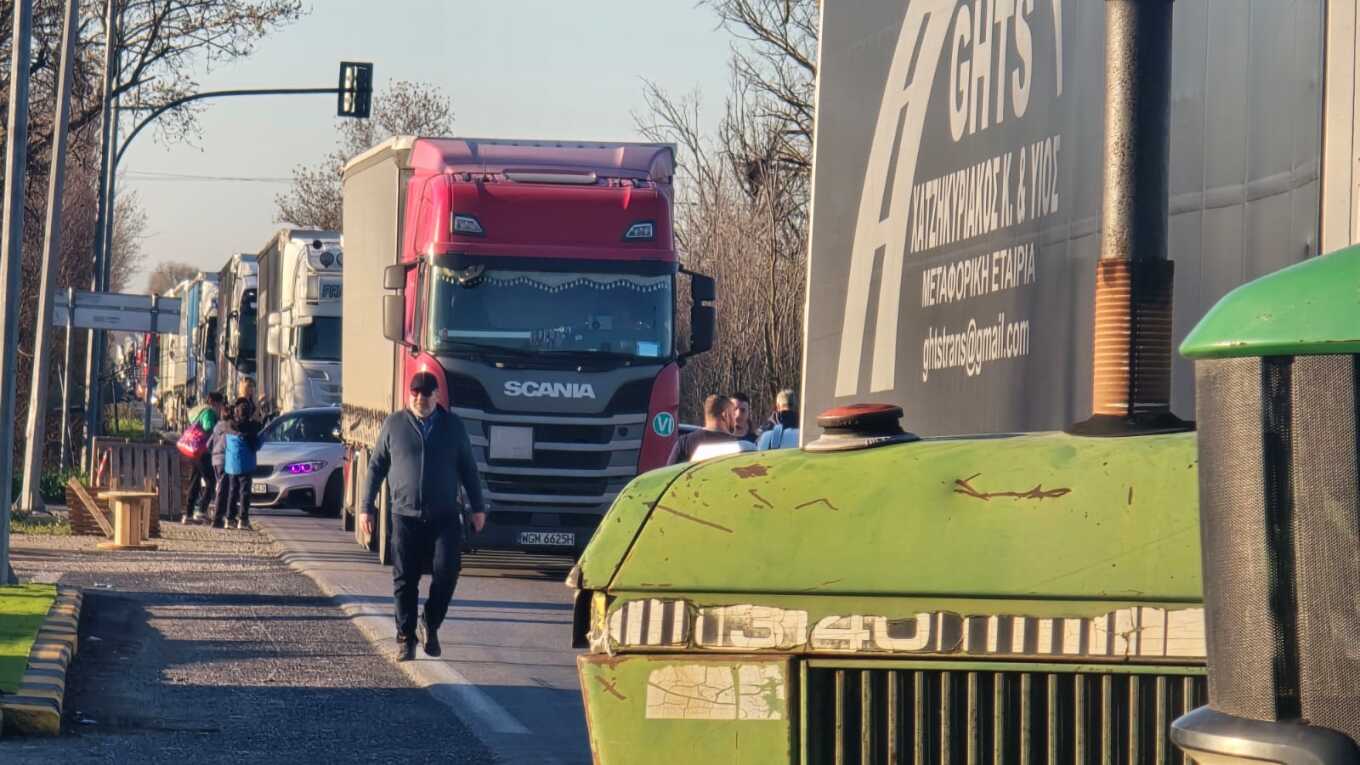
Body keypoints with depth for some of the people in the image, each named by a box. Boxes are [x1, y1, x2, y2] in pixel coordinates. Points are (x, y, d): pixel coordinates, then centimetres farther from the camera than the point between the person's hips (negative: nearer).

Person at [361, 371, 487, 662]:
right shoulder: (394, 424, 5)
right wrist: (367, 507, 5)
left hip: (444, 517, 0)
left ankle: (430, 625, 10)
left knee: (446, 572, -12)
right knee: (404, 581, 0)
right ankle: (406, 639, 9)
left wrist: (478, 507, 10)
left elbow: (468, 468, 13)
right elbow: (376, 466, 9)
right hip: (405, 517, 0)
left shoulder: (453, 425, 8)